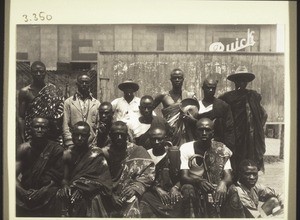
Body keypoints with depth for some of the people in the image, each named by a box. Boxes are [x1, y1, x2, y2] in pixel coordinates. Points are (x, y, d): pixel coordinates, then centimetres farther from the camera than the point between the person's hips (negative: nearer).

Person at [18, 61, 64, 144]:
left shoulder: (54, 91, 4)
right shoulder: (24, 92, 2)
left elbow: (60, 115, 4)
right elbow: (21, 117, 2)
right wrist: (22, 139, -5)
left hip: (53, 136, 1)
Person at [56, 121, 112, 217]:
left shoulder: (96, 154, -2)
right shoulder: (67, 154, 7)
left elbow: (103, 181, -6)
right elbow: (65, 178, 8)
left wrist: (82, 189, -18)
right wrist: (65, 185, -15)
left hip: (91, 193, -2)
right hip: (71, 191, 3)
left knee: (94, 199, -27)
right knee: (60, 196, -21)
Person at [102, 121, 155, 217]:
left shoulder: (137, 151, -4)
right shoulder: (104, 153, 0)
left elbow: (149, 170, -7)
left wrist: (135, 187, -20)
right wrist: (110, 195, -13)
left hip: (130, 198, -3)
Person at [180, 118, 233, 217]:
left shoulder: (221, 149, -2)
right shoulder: (186, 148, -4)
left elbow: (228, 176, -10)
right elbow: (184, 176, -12)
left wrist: (223, 183, -34)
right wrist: (199, 181, -33)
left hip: (214, 189, 2)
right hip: (195, 187, -2)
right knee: (188, 189, -32)